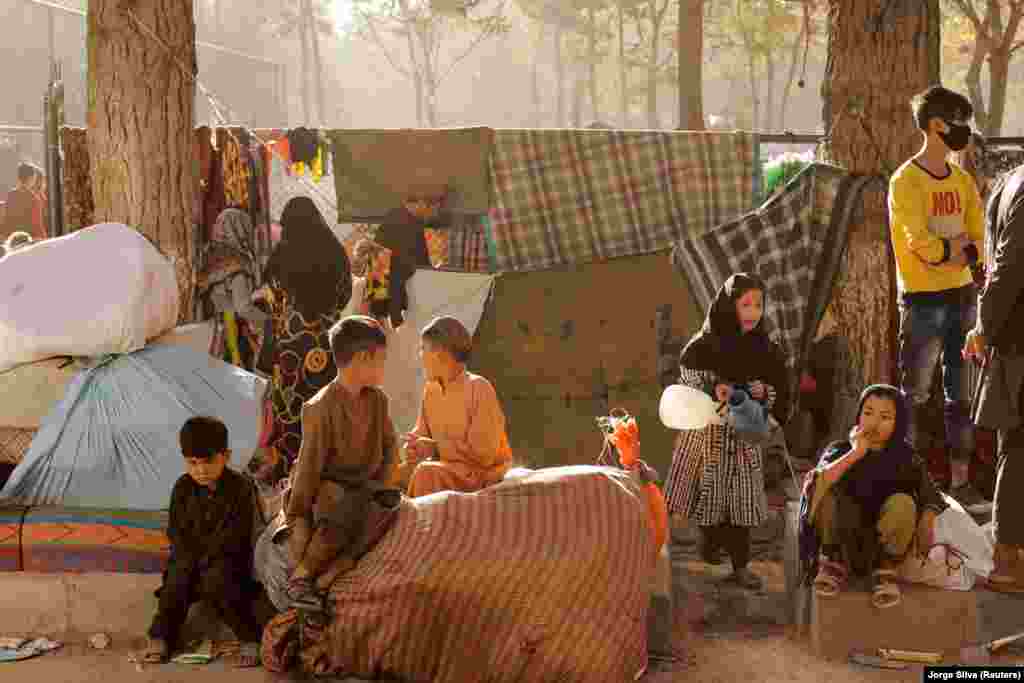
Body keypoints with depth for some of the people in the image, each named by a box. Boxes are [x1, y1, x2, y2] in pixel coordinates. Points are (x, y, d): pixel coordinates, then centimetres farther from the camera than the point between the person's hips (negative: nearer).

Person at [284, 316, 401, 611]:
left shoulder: (377, 400, 9)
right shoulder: (320, 408, -14)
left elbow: (389, 445, 18)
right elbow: (310, 464, -13)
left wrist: (385, 484, 4)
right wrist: (297, 514, -10)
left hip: (365, 486, 7)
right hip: (329, 487, -7)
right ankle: (302, 576, -33)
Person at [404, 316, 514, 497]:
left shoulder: (479, 389, -16)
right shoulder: (431, 389, 5)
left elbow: (483, 454, -19)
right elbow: (422, 434, 11)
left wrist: (435, 448, -19)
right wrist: (415, 447, -13)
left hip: (482, 472, -7)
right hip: (449, 467, 7)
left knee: (426, 473, -29)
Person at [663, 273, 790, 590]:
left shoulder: (767, 352, 2)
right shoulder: (704, 346, -8)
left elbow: (780, 397, 7)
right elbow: (683, 390, -6)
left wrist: (763, 393, -14)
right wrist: (713, 392, -23)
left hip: (745, 436, 2)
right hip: (707, 433, -2)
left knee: (741, 499, 3)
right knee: (709, 491, 5)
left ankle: (740, 565, 10)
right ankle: (711, 540, 32)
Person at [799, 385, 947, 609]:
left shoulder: (907, 459, -3)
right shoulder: (841, 450, -4)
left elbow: (931, 498, -14)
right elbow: (815, 485, -23)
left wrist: (927, 528, -33)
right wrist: (855, 454, -28)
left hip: (886, 547, 0)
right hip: (843, 545, 1)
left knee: (902, 502, -26)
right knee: (830, 492, -23)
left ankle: (887, 572, -11)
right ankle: (836, 565, -8)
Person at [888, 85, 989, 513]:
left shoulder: (962, 181, 11)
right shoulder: (906, 181, -10)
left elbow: (978, 239, 8)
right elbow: (920, 242, -19)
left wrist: (948, 251, -10)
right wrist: (958, 247, -5)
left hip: (961, 295, 7)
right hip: (923, 300, -7)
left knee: (962, 394, 10)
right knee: (915, 395, -1)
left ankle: (960, 480, 17)